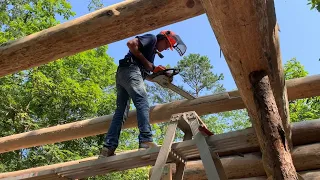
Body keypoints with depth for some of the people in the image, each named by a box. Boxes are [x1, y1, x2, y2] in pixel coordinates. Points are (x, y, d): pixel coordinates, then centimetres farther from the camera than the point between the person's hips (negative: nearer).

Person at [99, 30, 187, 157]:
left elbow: (144, 73, 25)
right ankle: (146, 141, -33)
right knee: (142, 103, -20)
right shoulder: (152, 38, 7)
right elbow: (131, 43, -10)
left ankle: (108, 148, -6)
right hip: (130, 70, -9)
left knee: (121, 111, 0)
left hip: (122, 75, 9)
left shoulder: (152, 52, 33)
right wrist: (145, 61, -7)